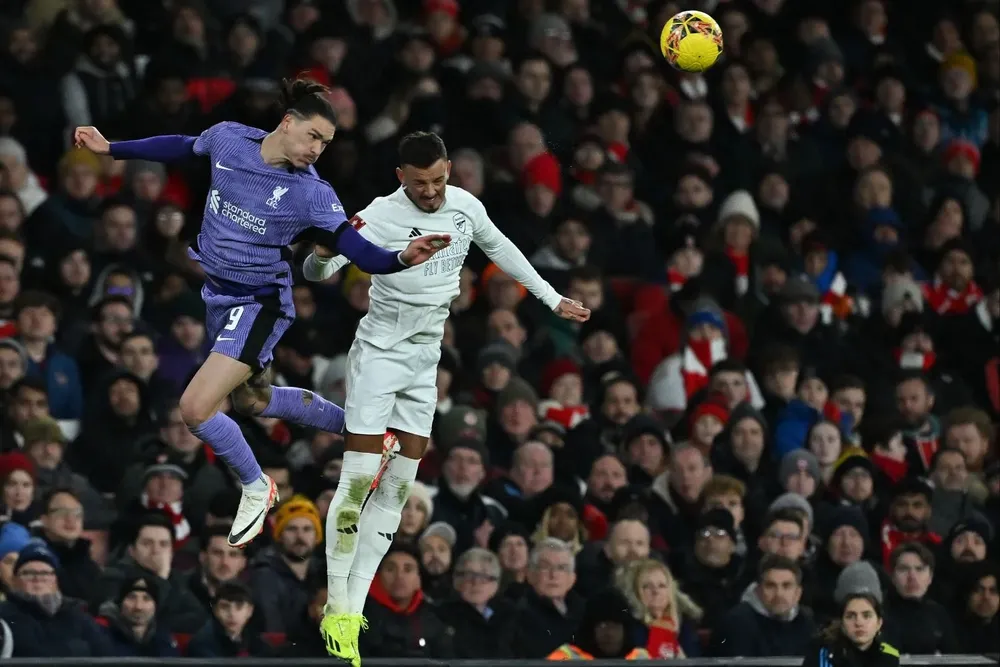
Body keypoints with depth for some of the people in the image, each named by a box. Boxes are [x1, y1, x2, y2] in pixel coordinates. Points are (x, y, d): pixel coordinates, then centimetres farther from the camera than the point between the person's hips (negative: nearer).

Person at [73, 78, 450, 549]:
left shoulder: (312, 194, -21)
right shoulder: (227, 138, -10)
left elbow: (362, 254, -24)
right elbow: (184, 147, 11)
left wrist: (403, 259, -45)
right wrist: (111, 150, 17)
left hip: (258, 303, -7)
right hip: (216, 293, 7)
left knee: (196, 408, -17)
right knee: (253, 401, 25)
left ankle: (256, 490, 8)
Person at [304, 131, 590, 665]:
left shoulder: (466, 206, -4)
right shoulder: (382, 216, -20)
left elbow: (500, 249, 17)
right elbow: (315, 272, -27)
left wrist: (553, 298, 20)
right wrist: (330, 246, -50)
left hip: (426, 359, 6)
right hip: (379, 353, -6)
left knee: (399, 483, 3)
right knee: (359, 477, -12)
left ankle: (353, 608, 6)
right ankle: (337, 608, -6)